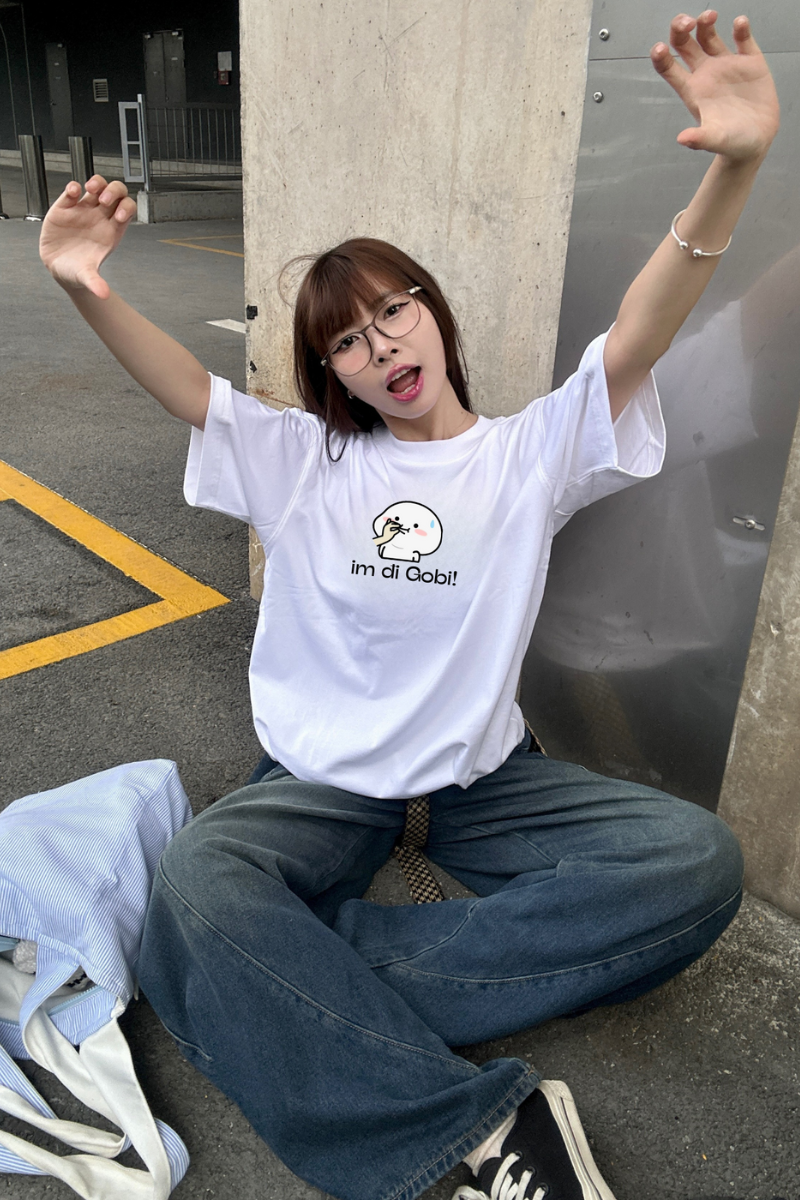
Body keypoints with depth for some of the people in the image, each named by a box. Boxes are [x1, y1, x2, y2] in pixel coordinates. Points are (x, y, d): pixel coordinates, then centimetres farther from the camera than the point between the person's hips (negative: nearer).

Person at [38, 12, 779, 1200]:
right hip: (323, 778, 0)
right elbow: (183, 383, -11)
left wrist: (736, 167, -29)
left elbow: (636, 339, -14)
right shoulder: (302, 460, 3)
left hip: (484, 777, 1)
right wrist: (88, 290, -31)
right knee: (195, 883, -30)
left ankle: (313, 976, -26)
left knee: (699, 858, -22)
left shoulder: (529, 453, 0)